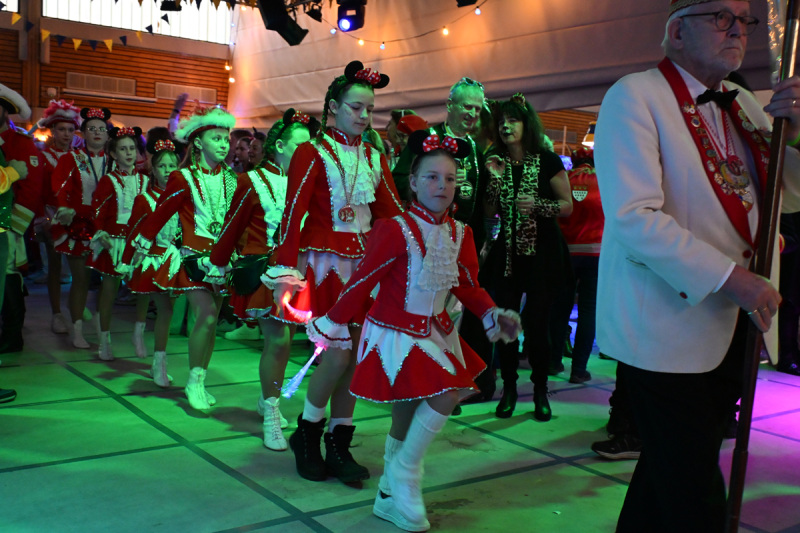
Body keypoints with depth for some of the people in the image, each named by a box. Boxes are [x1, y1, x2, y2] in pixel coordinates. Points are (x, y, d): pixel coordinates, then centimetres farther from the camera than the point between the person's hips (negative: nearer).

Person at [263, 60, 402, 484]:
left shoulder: (373, 158, 13)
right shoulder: (312, 154, -4)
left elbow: (392, 211, 10)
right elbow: (293, 214, -10)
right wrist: (285, 272, -17)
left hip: (364, 264, 5)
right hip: (324, 262, -5)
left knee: (353, 354, 5)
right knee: (338, 351, -12)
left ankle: (339, 445, 17)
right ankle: (307, 431, 12)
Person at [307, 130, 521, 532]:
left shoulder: (459, 234, 2)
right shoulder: (395, 230, -19)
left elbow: (469, 287, 10)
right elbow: (362, 282, -14)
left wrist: (494, 316, -4)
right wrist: (332, 326, -7)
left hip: (435, 333, 7)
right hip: (395, 334, -7)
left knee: (406, 418, 14)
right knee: (446, 395, -19)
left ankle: (390, 497, 31)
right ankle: (405, 476, 3)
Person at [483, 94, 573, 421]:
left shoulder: (547, 161, -2)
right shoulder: (496, 163, 8)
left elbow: (567, 205, -2)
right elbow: (489, 213, 5)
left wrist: (537, 205, -17)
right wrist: (495, 179, -8)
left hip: (541, 250, -3)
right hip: (508, 251, 3)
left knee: (537, 321, -3)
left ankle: (540, 391, 13)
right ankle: (509, 389, 15)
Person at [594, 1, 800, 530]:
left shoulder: (744, 104, 13)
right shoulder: (635, 96, -10)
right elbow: (634, 218, -21)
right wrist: (728, 277, -22)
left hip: (731, 325, 8)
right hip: (668, 328, -7)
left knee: (670, 474, 19)